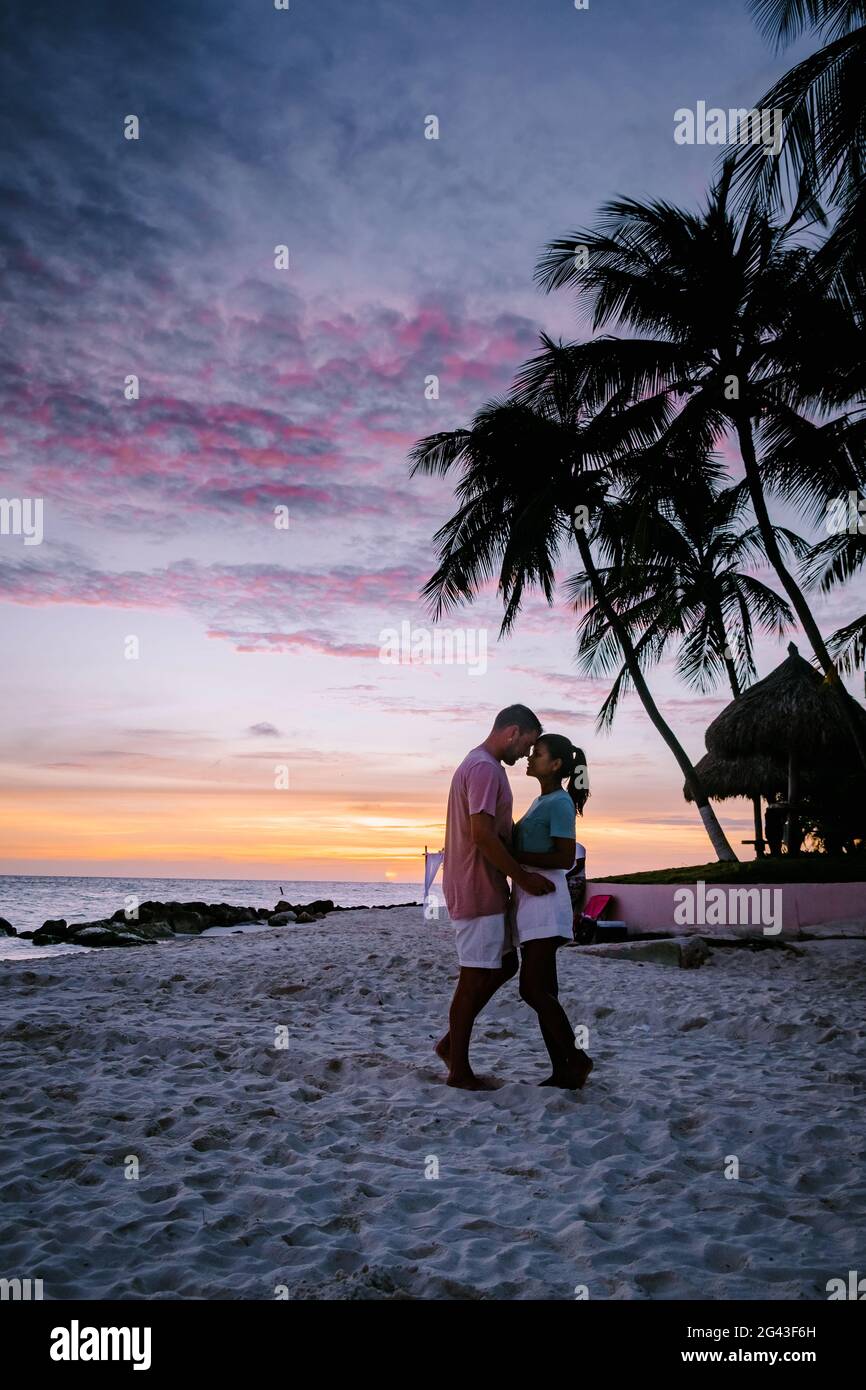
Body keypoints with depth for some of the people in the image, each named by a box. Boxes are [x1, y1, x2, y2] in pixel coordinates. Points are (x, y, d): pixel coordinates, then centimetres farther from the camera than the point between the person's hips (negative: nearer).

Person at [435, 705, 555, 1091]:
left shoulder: (479, 765, 17)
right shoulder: (485, 769, -17)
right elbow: (482, 834, -24)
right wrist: (523, 877, -17)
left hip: (485, 888, 11)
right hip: (477, 890, -11)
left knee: (505, 963, 17)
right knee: (475, 976, -3)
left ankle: (452, 1041, 20)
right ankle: (459, 1069, 7)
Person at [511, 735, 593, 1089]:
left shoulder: (560, 802, -11)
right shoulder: (540, 802, 17)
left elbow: (565, 859, -17)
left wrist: (516, 856, -15)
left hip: (545, 901, -10)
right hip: (530, 901, 10)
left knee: (533, 990, -11)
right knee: (542, 990, 7)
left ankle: (577, 1058, 0)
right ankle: (561, 1070, 10)